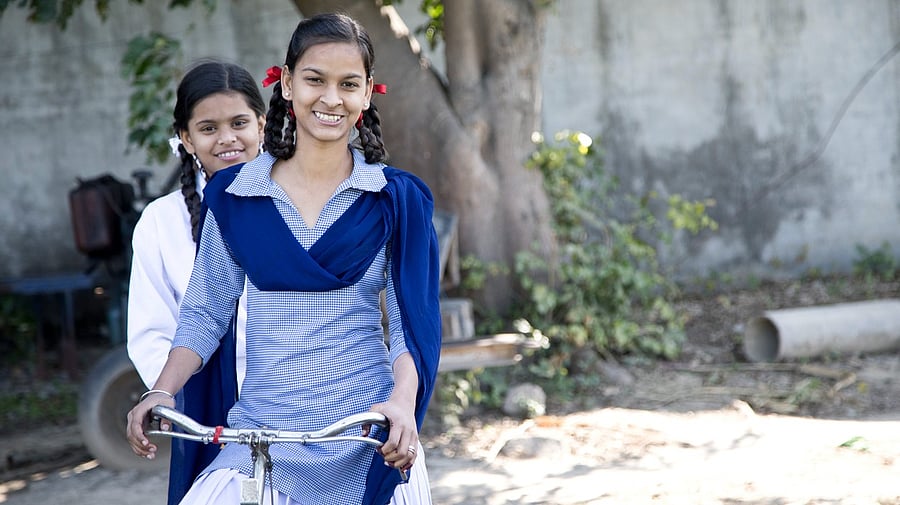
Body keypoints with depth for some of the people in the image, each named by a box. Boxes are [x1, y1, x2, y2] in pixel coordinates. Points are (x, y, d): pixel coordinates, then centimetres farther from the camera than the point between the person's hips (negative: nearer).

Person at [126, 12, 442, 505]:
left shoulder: (396, 198, 2)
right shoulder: (233, 195, 5)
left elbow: (412, 321, 0)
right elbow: (205, 313, 9)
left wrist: (403, 401, -17)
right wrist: (161, 392, -6)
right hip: (261, 433, 1)